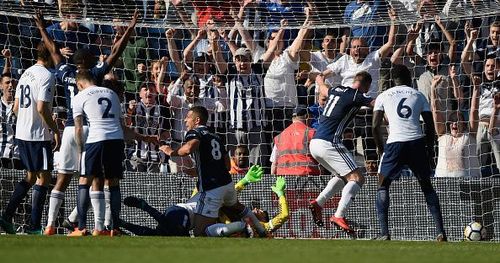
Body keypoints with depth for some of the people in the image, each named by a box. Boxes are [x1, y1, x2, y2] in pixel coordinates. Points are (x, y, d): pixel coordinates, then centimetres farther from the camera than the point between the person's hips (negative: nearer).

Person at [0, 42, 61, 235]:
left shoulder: (26, 74, 13)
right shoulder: (46, 76, -13)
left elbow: (16, 107, 15)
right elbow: (42, 108, -21)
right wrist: (55, 130, -13)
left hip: (21, 134, 8)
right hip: (39, 135, -8)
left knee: (31, 176, 18)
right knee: (43, 177, -1)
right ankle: (35, 226, -2)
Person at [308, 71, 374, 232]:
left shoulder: (336, 90, 18)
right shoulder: (357, 96, -6)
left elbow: (324, 90, 41)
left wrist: (320, 80, 63)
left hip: (314, 144, 9)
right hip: (329, 144, -9)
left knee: (343, 176, 24)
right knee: (357, 178, -9)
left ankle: (318, 203, 11)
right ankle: (339, 216, -23)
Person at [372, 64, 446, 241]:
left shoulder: (384, 96, 11)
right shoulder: (418, 96, 15)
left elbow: (375, 125, 5)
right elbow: (430, 125, 10)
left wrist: (379, 146, 20)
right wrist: (429, 145, 23)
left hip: (395, 143, -2)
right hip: (417, 143, 2)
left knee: (383, 185, 13)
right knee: (426, 186, 17)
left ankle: (384, 233, -1)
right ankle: (440, 231, 7)